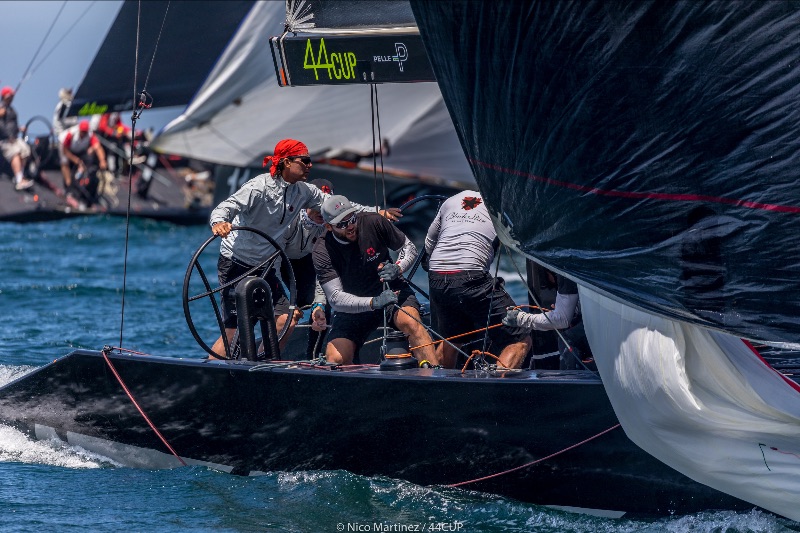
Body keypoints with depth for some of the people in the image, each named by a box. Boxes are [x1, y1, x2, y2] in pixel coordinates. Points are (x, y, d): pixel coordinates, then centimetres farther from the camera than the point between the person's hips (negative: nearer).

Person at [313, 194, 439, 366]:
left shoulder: (373, 223, -13)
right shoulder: (322, 253, -18)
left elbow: (408, 247, 2)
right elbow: (335, 298, -24)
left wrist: (398, 268, -21)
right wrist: (373, 303, -39)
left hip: (390, 291, 0)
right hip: (353, 307, 0)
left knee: (410, 323, -33)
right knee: (335, 360, -19)